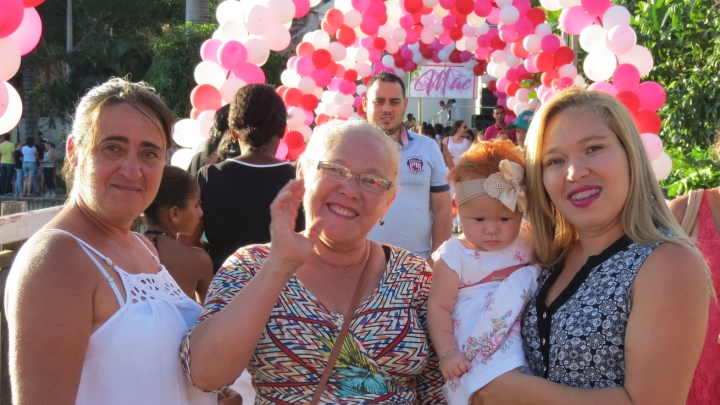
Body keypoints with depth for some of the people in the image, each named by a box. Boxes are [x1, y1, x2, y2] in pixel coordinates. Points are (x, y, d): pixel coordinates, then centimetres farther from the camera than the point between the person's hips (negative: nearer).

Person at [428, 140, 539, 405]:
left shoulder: (529, 243, 7)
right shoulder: (454, 256, -3)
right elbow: (438, 307, -4)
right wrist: (447, 352, -12)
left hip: (526, 343, 7)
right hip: (475, 353, -7)